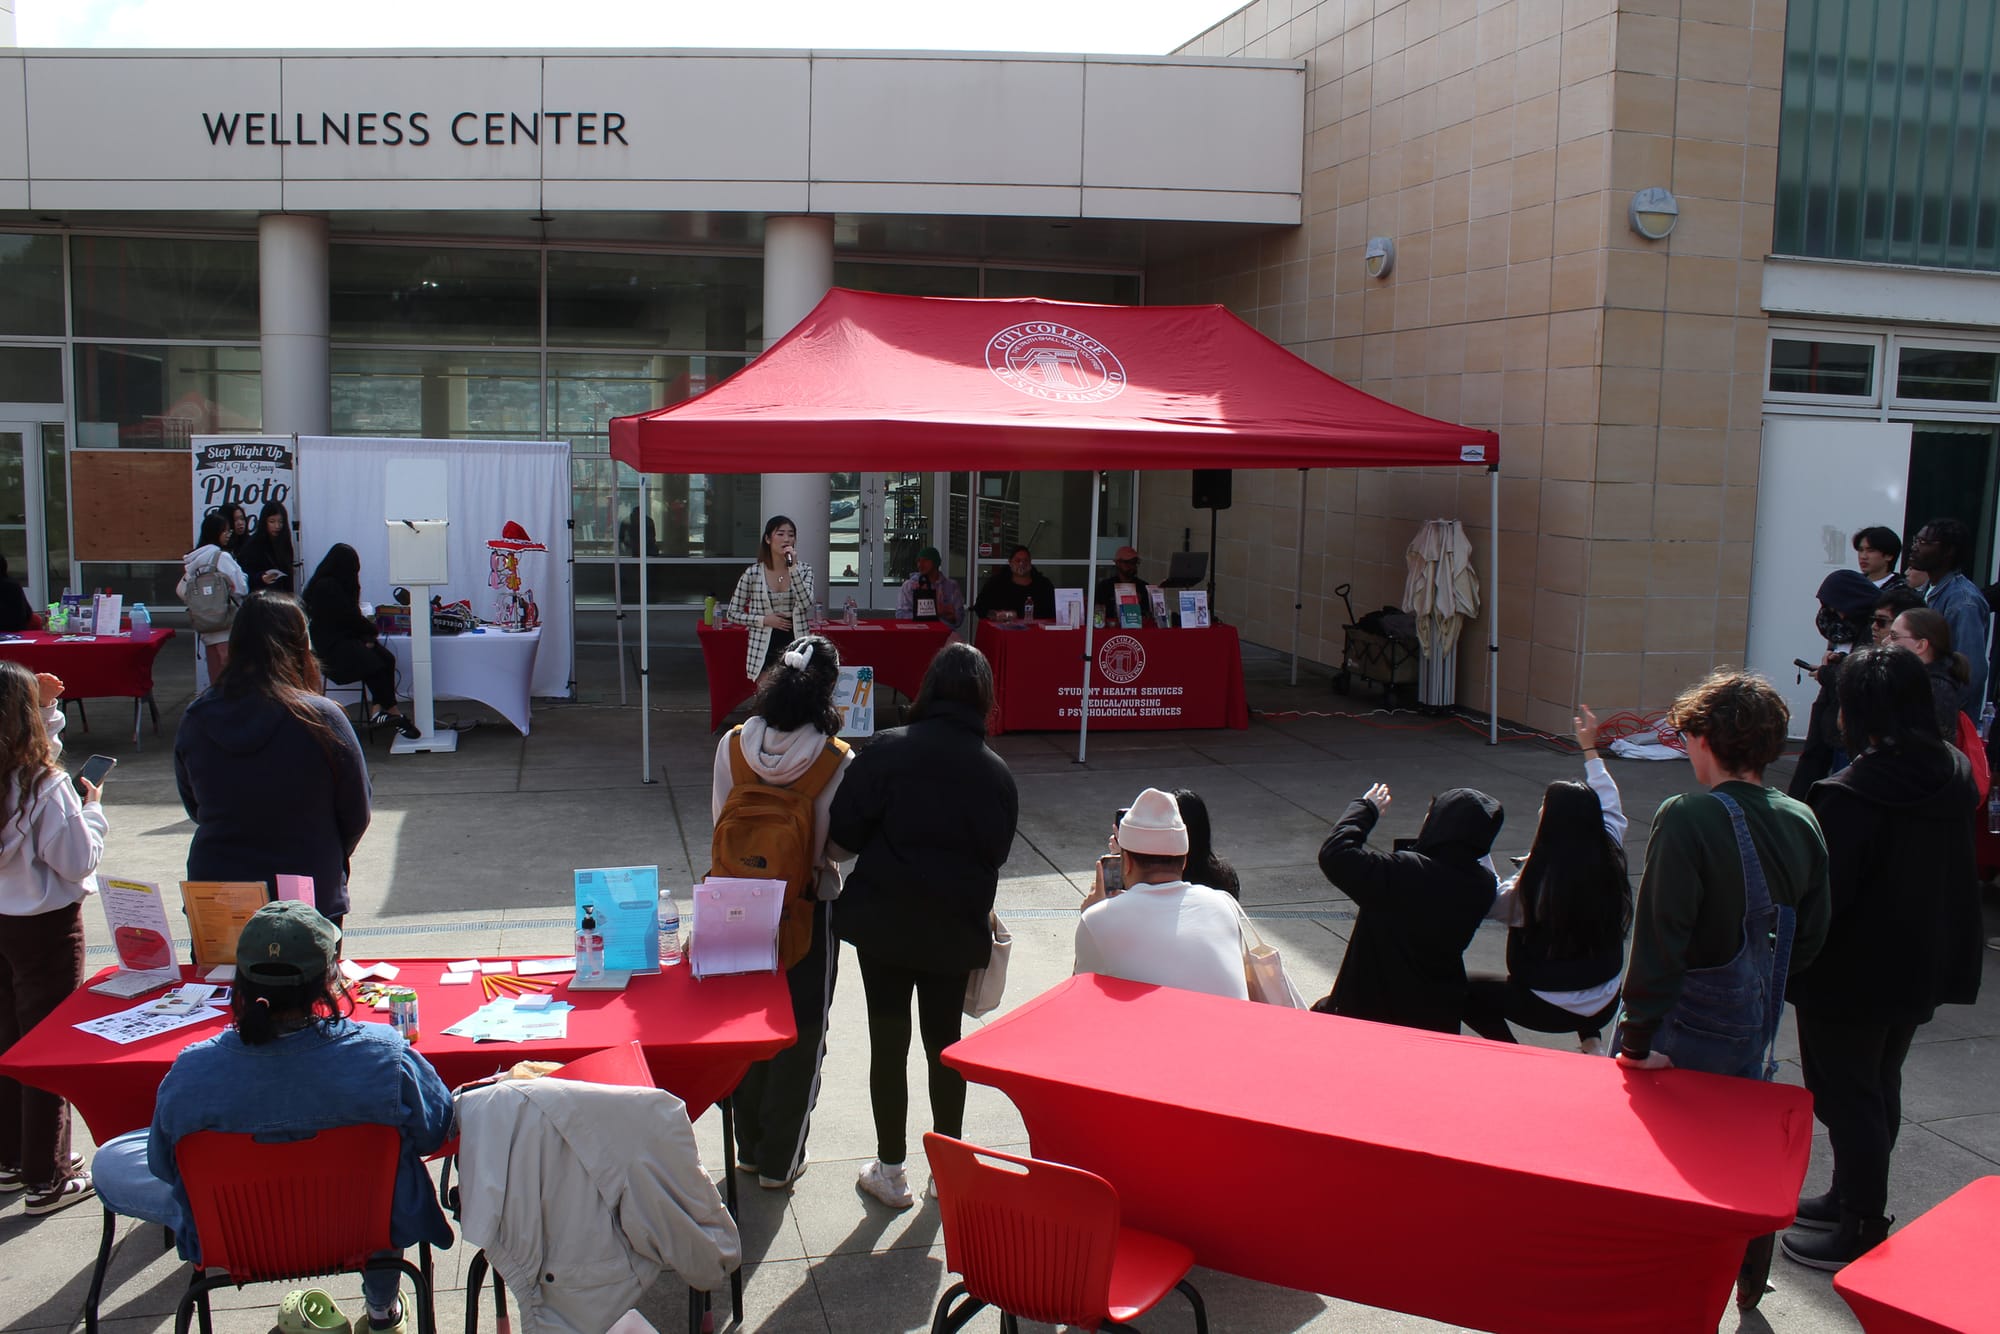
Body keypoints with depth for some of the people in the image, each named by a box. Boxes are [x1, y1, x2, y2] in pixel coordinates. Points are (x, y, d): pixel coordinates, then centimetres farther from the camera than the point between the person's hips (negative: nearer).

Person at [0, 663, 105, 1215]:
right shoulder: (46, 785, -23)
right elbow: (78, 860, -17)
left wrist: (49, 709, 14)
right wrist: (93, 809, -3)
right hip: (45, 926, -7)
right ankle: (47, 1178, 14)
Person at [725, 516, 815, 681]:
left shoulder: (803, 570, 3)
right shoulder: (752, 574, -2)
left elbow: (806, 604, -14)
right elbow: (732, 613, 4)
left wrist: (793, 568, -18)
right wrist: (764, 620, -9)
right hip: (765, 651, -1)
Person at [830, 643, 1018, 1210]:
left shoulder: (888, 749, -14)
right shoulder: (997, 772, -4)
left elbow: (845, 829, -13)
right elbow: (996, 855, 6)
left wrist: (890, 849, 6)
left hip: (884, 922, -2)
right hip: (957, 929, 3)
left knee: (889, 1041, 9)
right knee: (944, 1039, 17)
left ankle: (890, 1169, 18)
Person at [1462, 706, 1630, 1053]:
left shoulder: (1537, 882, -25)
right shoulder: (1611, 864, -10)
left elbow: (1490, 901, -7)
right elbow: (1610, 810, 10)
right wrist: (1591, 750, 21)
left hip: (1549, 1010, -5)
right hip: (1605, 1008, 5)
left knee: (1469, 990, 15)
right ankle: (1590, 1042, 24)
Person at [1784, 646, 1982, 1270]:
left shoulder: (1851, 795, -27)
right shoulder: (1953, 777, -3)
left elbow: (1819, 896, -24)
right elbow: (1956, 881, 7)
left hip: (1851, 978, -8)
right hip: (1920, 972, 8)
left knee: (1847, 1098, 6)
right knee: (1879, 1090, 22)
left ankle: (1861, 1231, 16)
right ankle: (1855, 1198, 39)